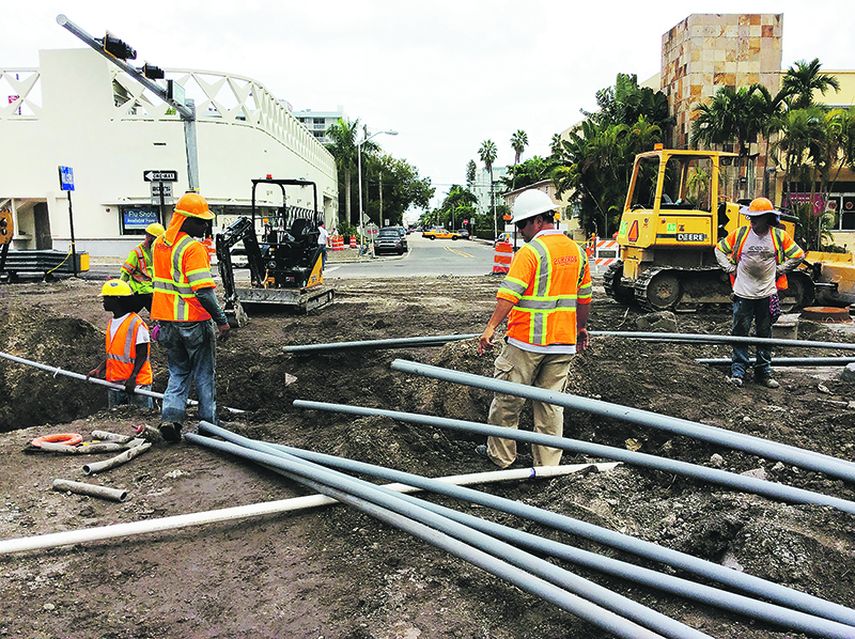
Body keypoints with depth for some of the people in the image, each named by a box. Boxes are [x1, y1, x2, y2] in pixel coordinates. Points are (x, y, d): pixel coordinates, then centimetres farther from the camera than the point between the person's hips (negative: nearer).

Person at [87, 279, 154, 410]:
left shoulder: (136, 323, -14)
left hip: (136, 383, -8)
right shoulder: (110, 323, 12)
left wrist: (132, 378, -20)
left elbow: (142, 354, -14)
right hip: (113, 382, 8)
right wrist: (99, 370, 6)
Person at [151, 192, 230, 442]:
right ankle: (208, 421, 18)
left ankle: (170, 416, 3)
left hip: (166, 319, 7)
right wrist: (221, 320, -18)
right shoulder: (193, 248, -18)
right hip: (193, 321, -7)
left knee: (178, 372, 18)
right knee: (204, 374, 10)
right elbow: (203, 291, -24)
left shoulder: (159, 244, 8)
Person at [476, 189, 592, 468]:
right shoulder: (577, 251, 10)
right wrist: (581, 328, 29)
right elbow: (584, 297, 18)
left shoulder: (530, 251, -12)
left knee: (507, 399, 9)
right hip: (563, 343, 7)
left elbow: (509, 294, -20)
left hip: (526, 342, -6)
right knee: (551, 404, 12)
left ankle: (500, 456, 21)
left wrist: (490, 327, -19)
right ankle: (548, 464, 18)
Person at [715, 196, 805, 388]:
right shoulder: (740, 234, -2)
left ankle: (763, 374, 20)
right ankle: (737, 372, 8)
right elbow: (720, 249, 10)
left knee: (765, 335, 10)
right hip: (743, 293, -1)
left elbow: (798, 255, 8)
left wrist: (778, 270, 1)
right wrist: (731, 269, 1)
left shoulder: (779, 236, -1)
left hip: (767, 294, 1)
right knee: (740, 334, 1)